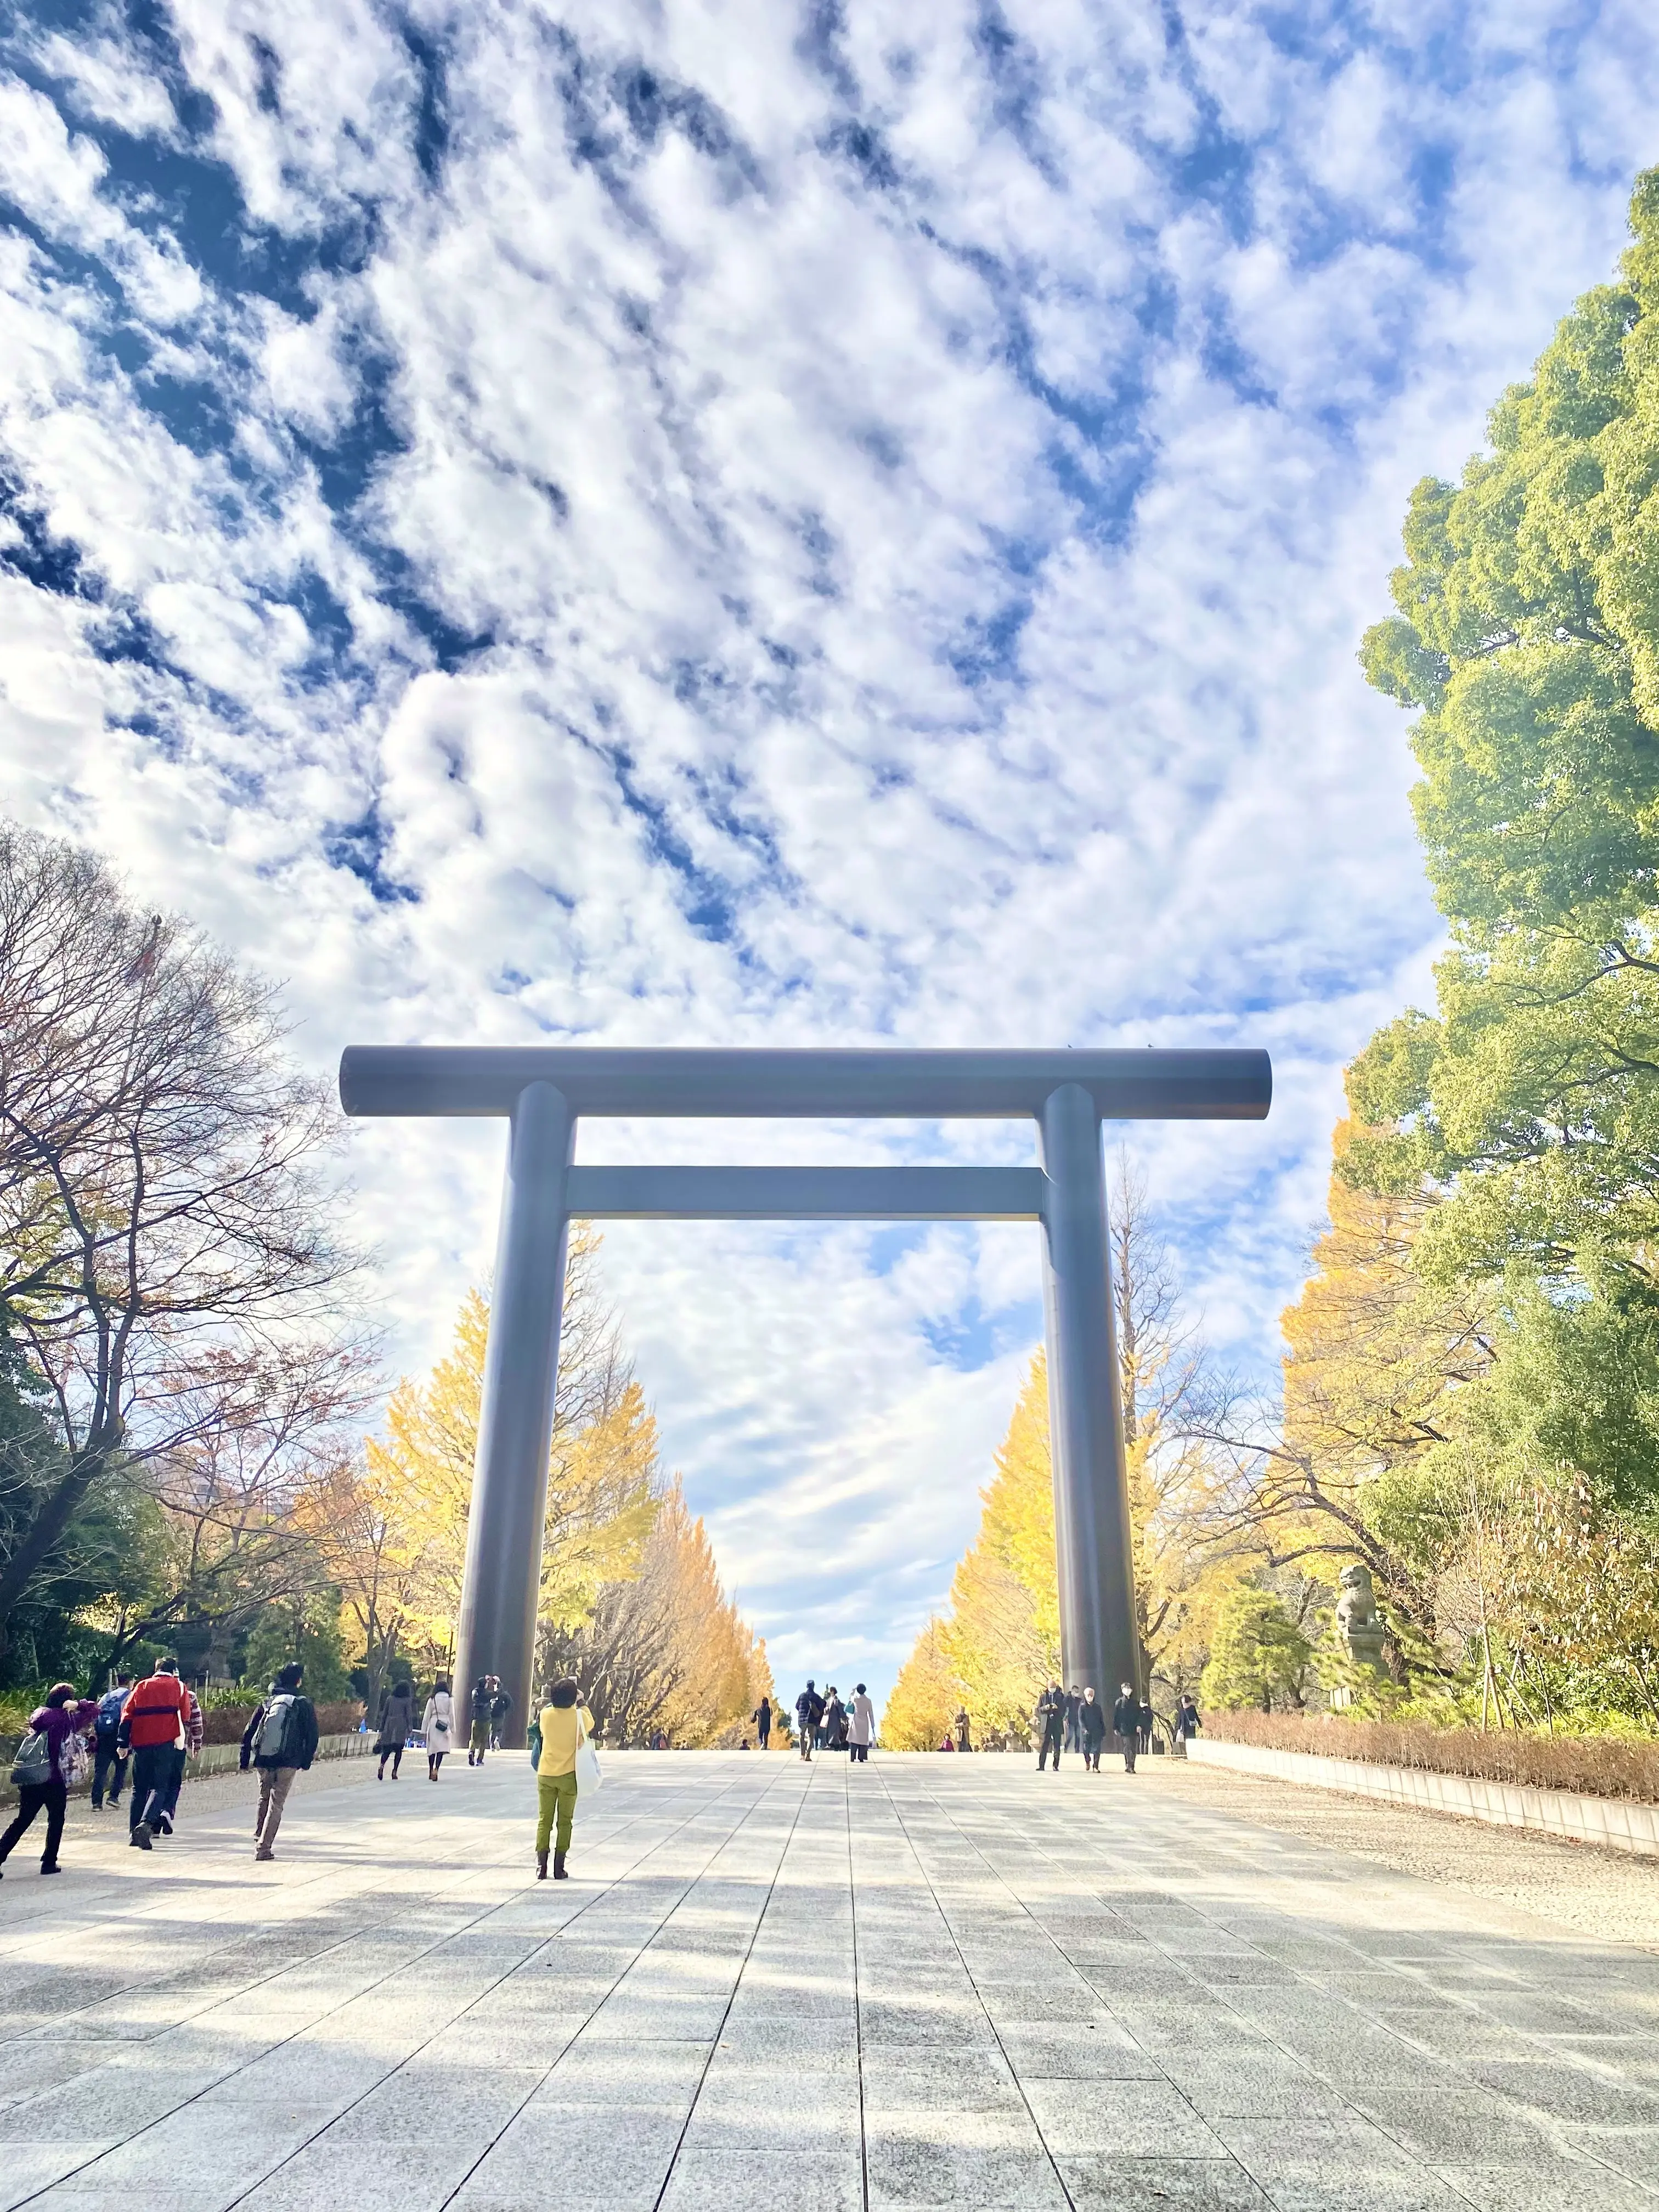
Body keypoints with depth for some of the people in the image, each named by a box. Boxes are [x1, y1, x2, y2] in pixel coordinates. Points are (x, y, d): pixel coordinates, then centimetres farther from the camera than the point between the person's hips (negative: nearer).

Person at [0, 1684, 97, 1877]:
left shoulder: (38, 1715, 6)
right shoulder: (67, 1719, -6)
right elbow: (94, 1709, -4)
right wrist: (78, 1704, 0)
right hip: (54, 1780, -5)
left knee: (22, 1820, 15)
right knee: (56, 1821, 13)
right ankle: (49, 1862, 14)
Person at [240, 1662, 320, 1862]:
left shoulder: (267, 1701, 9)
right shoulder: (303, 1703, -1)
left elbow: (249, 1732, 8)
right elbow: (312, 1735, -1)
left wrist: (244, 1761, 14)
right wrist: (306, 1761, 10)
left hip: (263, 1761, 4)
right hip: (288, 1763, -4)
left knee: (264, 1799, 24)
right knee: (276, 1805, 2)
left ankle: (258, 1839, 30)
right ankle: (263, 1847, -3)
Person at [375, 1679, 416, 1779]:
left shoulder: (390, 1698, 10)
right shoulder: (407, 1700, 1)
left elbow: (384, 1714, 12)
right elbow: (409, 1715, -3)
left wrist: (381, 1727, 17)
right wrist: (410, 1728, 1)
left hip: (389, 1726, 3)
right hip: (401, 1726, -3)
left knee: (386, 1749, 6)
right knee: (398, 1750, 5)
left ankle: (382, 1765, -20)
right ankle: (394, 1771, -2)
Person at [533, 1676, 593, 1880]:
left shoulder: (545, 1714, -8)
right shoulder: (579, 1716, -11)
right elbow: (590, 1725, 12)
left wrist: (561, 1688, 21)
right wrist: (582, 1705, 25)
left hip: (545, 1775, 1)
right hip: (569, 1775, -1)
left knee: (544, 1820, 9)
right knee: (564, 1822, 7)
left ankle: (541, 1867, 7)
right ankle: (559, 1869, 8)